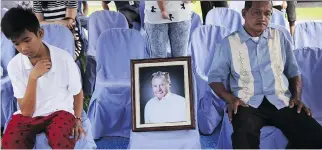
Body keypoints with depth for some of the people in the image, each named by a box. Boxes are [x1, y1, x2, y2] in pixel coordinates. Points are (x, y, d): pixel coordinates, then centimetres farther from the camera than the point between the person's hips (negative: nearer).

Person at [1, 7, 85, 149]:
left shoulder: (64, 58, -12)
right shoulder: (14, 66, -8)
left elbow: (77, 92, 8)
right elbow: (26, 112, -13)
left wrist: (77, 119, -1)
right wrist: (33, 77, -22)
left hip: (59, 111, -1)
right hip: (27, 115, 2)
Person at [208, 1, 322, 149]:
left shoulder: (280, 37, 16)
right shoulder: (229, 43, 7)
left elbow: (293, 71, 20)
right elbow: (215, 77, 8)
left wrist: (297, 96, 2)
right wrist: (230, 98, -10)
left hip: (281, 101, 4)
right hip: (247, 103, -3)